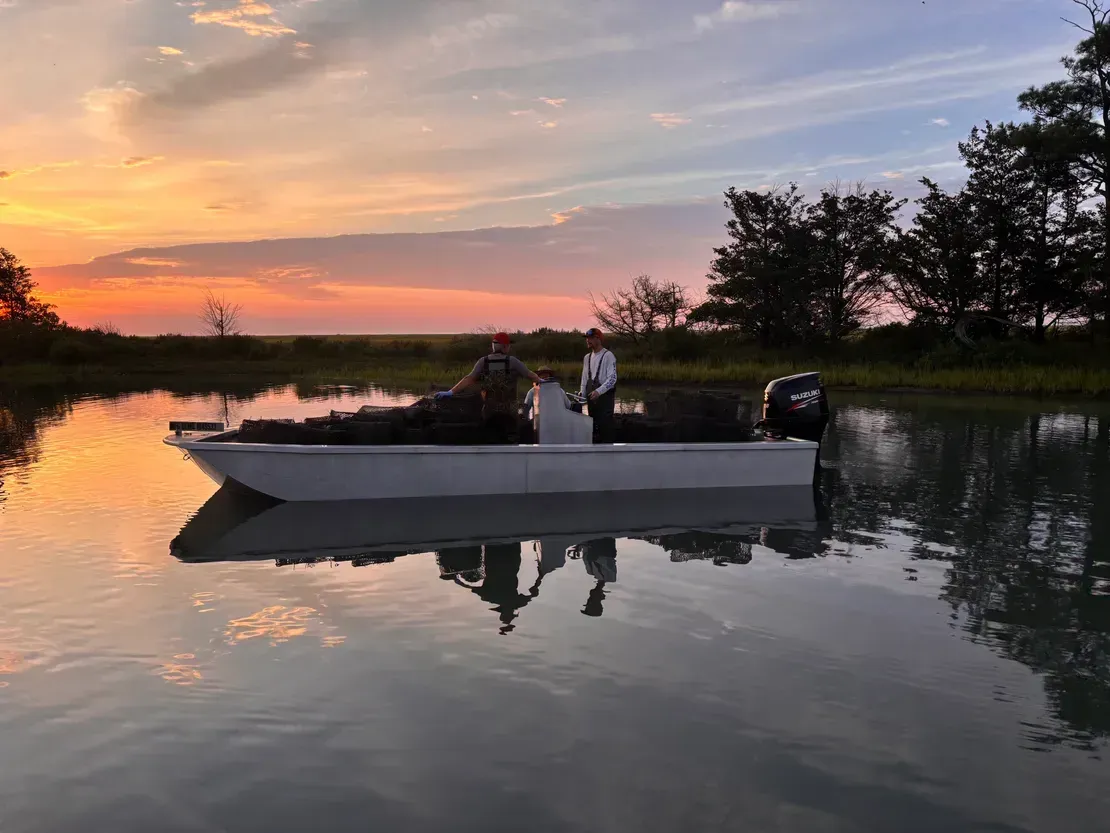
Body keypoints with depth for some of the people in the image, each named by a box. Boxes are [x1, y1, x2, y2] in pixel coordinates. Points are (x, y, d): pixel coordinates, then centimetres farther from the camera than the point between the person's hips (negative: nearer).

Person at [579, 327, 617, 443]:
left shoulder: (608, 355, -9)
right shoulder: (587, 357, 14)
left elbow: (612, 378, -15)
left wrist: (598, 391, -24)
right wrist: (582, 393, 7)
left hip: (605, 395, -7)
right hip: (591, 395, 7)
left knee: (605, 424, -8)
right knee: (594, 424, 10)